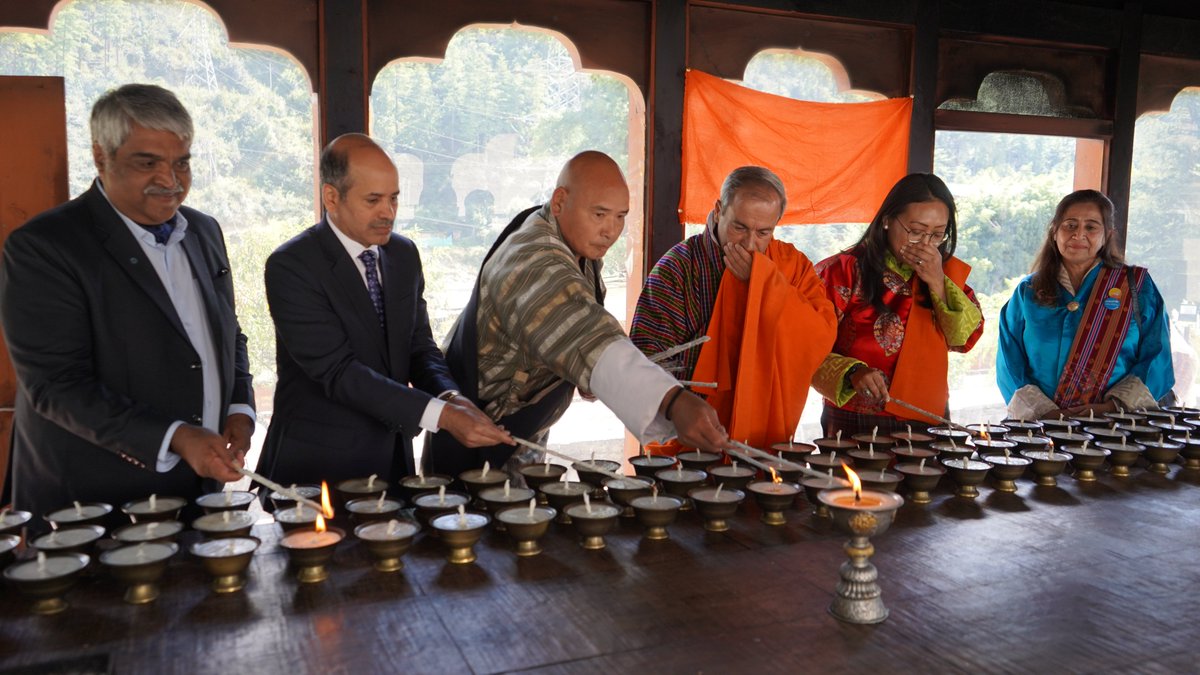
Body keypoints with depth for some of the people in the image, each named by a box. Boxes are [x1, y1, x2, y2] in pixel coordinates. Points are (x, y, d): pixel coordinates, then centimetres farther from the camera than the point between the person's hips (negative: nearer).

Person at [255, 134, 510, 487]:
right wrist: (440, 414, -29)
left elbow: (419, 348, 6)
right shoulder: (290, 266, -15)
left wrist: (451, 397, -16)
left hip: (393, 456, 5)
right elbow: (337, 370, -22)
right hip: (318, 462, -5)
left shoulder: (404, 254, 5)